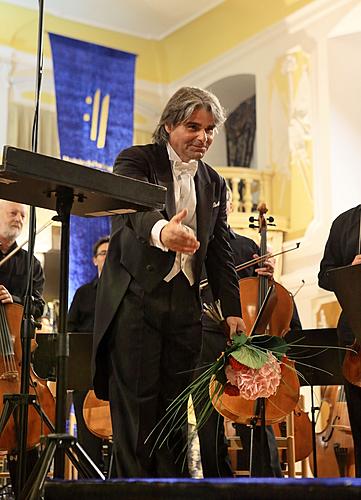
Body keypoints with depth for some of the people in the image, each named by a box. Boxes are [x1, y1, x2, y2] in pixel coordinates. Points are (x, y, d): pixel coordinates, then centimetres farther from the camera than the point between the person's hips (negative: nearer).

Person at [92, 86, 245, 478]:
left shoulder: (214, 183, 16)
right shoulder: (137, 160, -2)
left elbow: (220, 251, 16)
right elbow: (132, 209, -23)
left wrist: (232, 309, 6)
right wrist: (161, 230, -46)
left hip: (185, 306, 5)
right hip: (135, 299, -5)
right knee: (135, 403, -5)